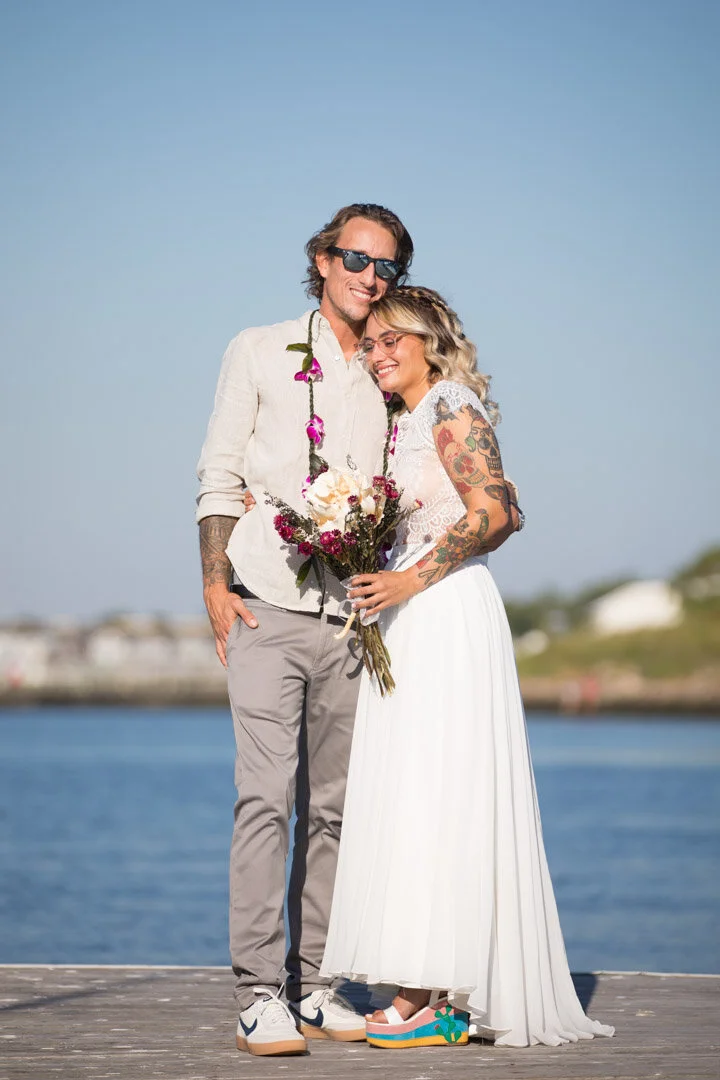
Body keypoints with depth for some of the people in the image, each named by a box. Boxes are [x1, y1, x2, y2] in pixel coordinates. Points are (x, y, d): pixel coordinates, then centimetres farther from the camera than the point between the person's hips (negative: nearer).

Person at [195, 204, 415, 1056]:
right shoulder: (260, 353, 7)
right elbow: (219, 479, 5)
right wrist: (216, 587, -4)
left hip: (349, 618, 3)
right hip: (268, 607, -3)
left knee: (331, 807, 4)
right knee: (267, 795, -12)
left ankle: (311, 986, 9)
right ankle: (259, 996, -12)